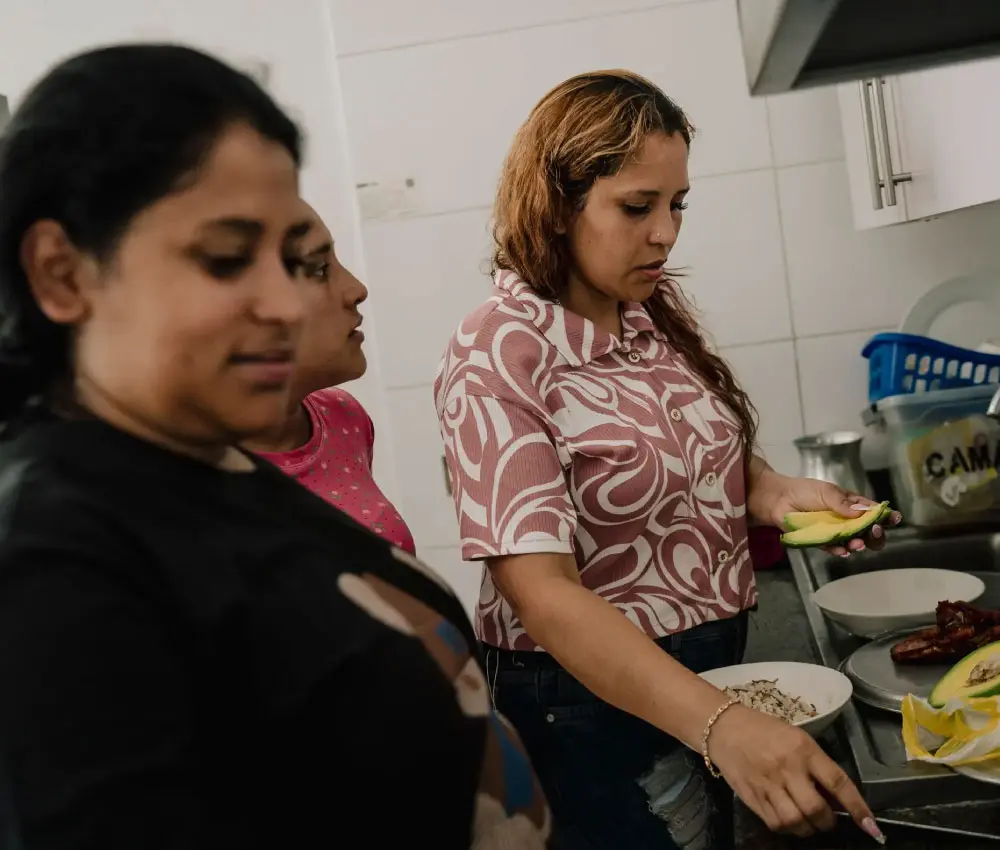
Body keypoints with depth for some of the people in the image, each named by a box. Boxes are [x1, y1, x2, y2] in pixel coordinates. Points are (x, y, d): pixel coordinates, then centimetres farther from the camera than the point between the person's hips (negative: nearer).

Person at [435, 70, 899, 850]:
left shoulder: (659, 306, -3)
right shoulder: (496, 360, -23)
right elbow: (540, 591, -29)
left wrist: (773, 492, -11)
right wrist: (718, 723, -40)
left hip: (717, 660, 6)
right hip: (599, 691, -6)